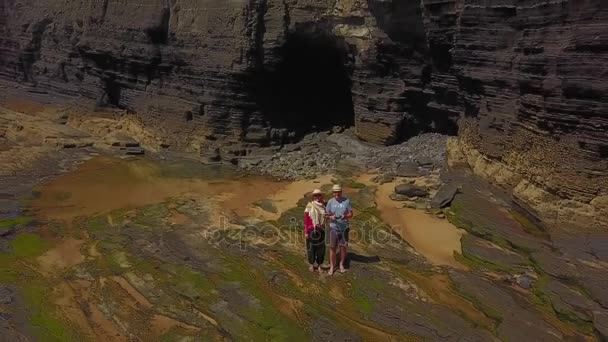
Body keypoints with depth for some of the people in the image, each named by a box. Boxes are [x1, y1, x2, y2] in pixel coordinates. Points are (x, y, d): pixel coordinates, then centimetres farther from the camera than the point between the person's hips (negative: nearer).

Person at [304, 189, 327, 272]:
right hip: (312, 230, -3)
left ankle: (319, 264, 20)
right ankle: (311, 264, 21)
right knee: (311, 247, 6)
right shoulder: (309, 206, -6)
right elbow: (306, 220, -5)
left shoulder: (324, 206, 3)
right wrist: (306, 232, -8)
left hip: (321, 230, 3)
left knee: (321, 247, 7)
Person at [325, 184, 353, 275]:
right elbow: (327, 214, 2)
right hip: (334, 227, 0)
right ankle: (332, 266, 13)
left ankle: (341, 265, 25)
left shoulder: (346, 201, -4)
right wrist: (331, 217, -20)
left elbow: (351, 214, -1)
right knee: (332, 247, 1)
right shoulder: (330, 202, -2)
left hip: (344, 228, 0)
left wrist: (345, 216, -22)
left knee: (343, 247, 8)